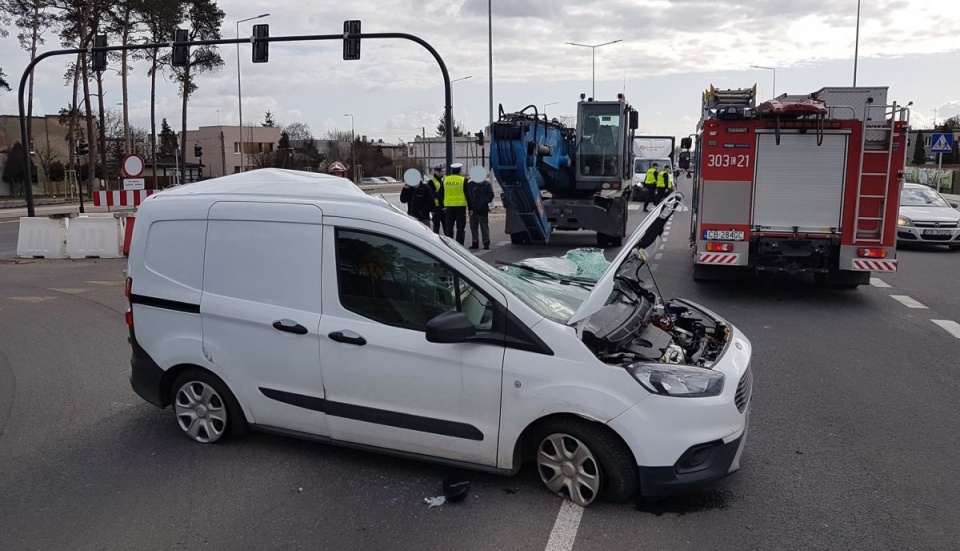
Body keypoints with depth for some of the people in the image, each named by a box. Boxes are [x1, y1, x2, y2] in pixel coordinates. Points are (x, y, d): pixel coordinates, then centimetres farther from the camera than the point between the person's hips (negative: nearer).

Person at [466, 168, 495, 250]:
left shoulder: (487, 184, 0)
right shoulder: (469, 184, 10)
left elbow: (490, 195, -3)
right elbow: (467, 196, 10)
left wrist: (483, 203, -12)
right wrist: (469, 208, 1)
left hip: (483, 210, -4)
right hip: (472, 210, 5)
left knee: (484, 227, -2)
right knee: (473, 226, 8)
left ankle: (486, 243, 3)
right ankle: (475, 242, 17)